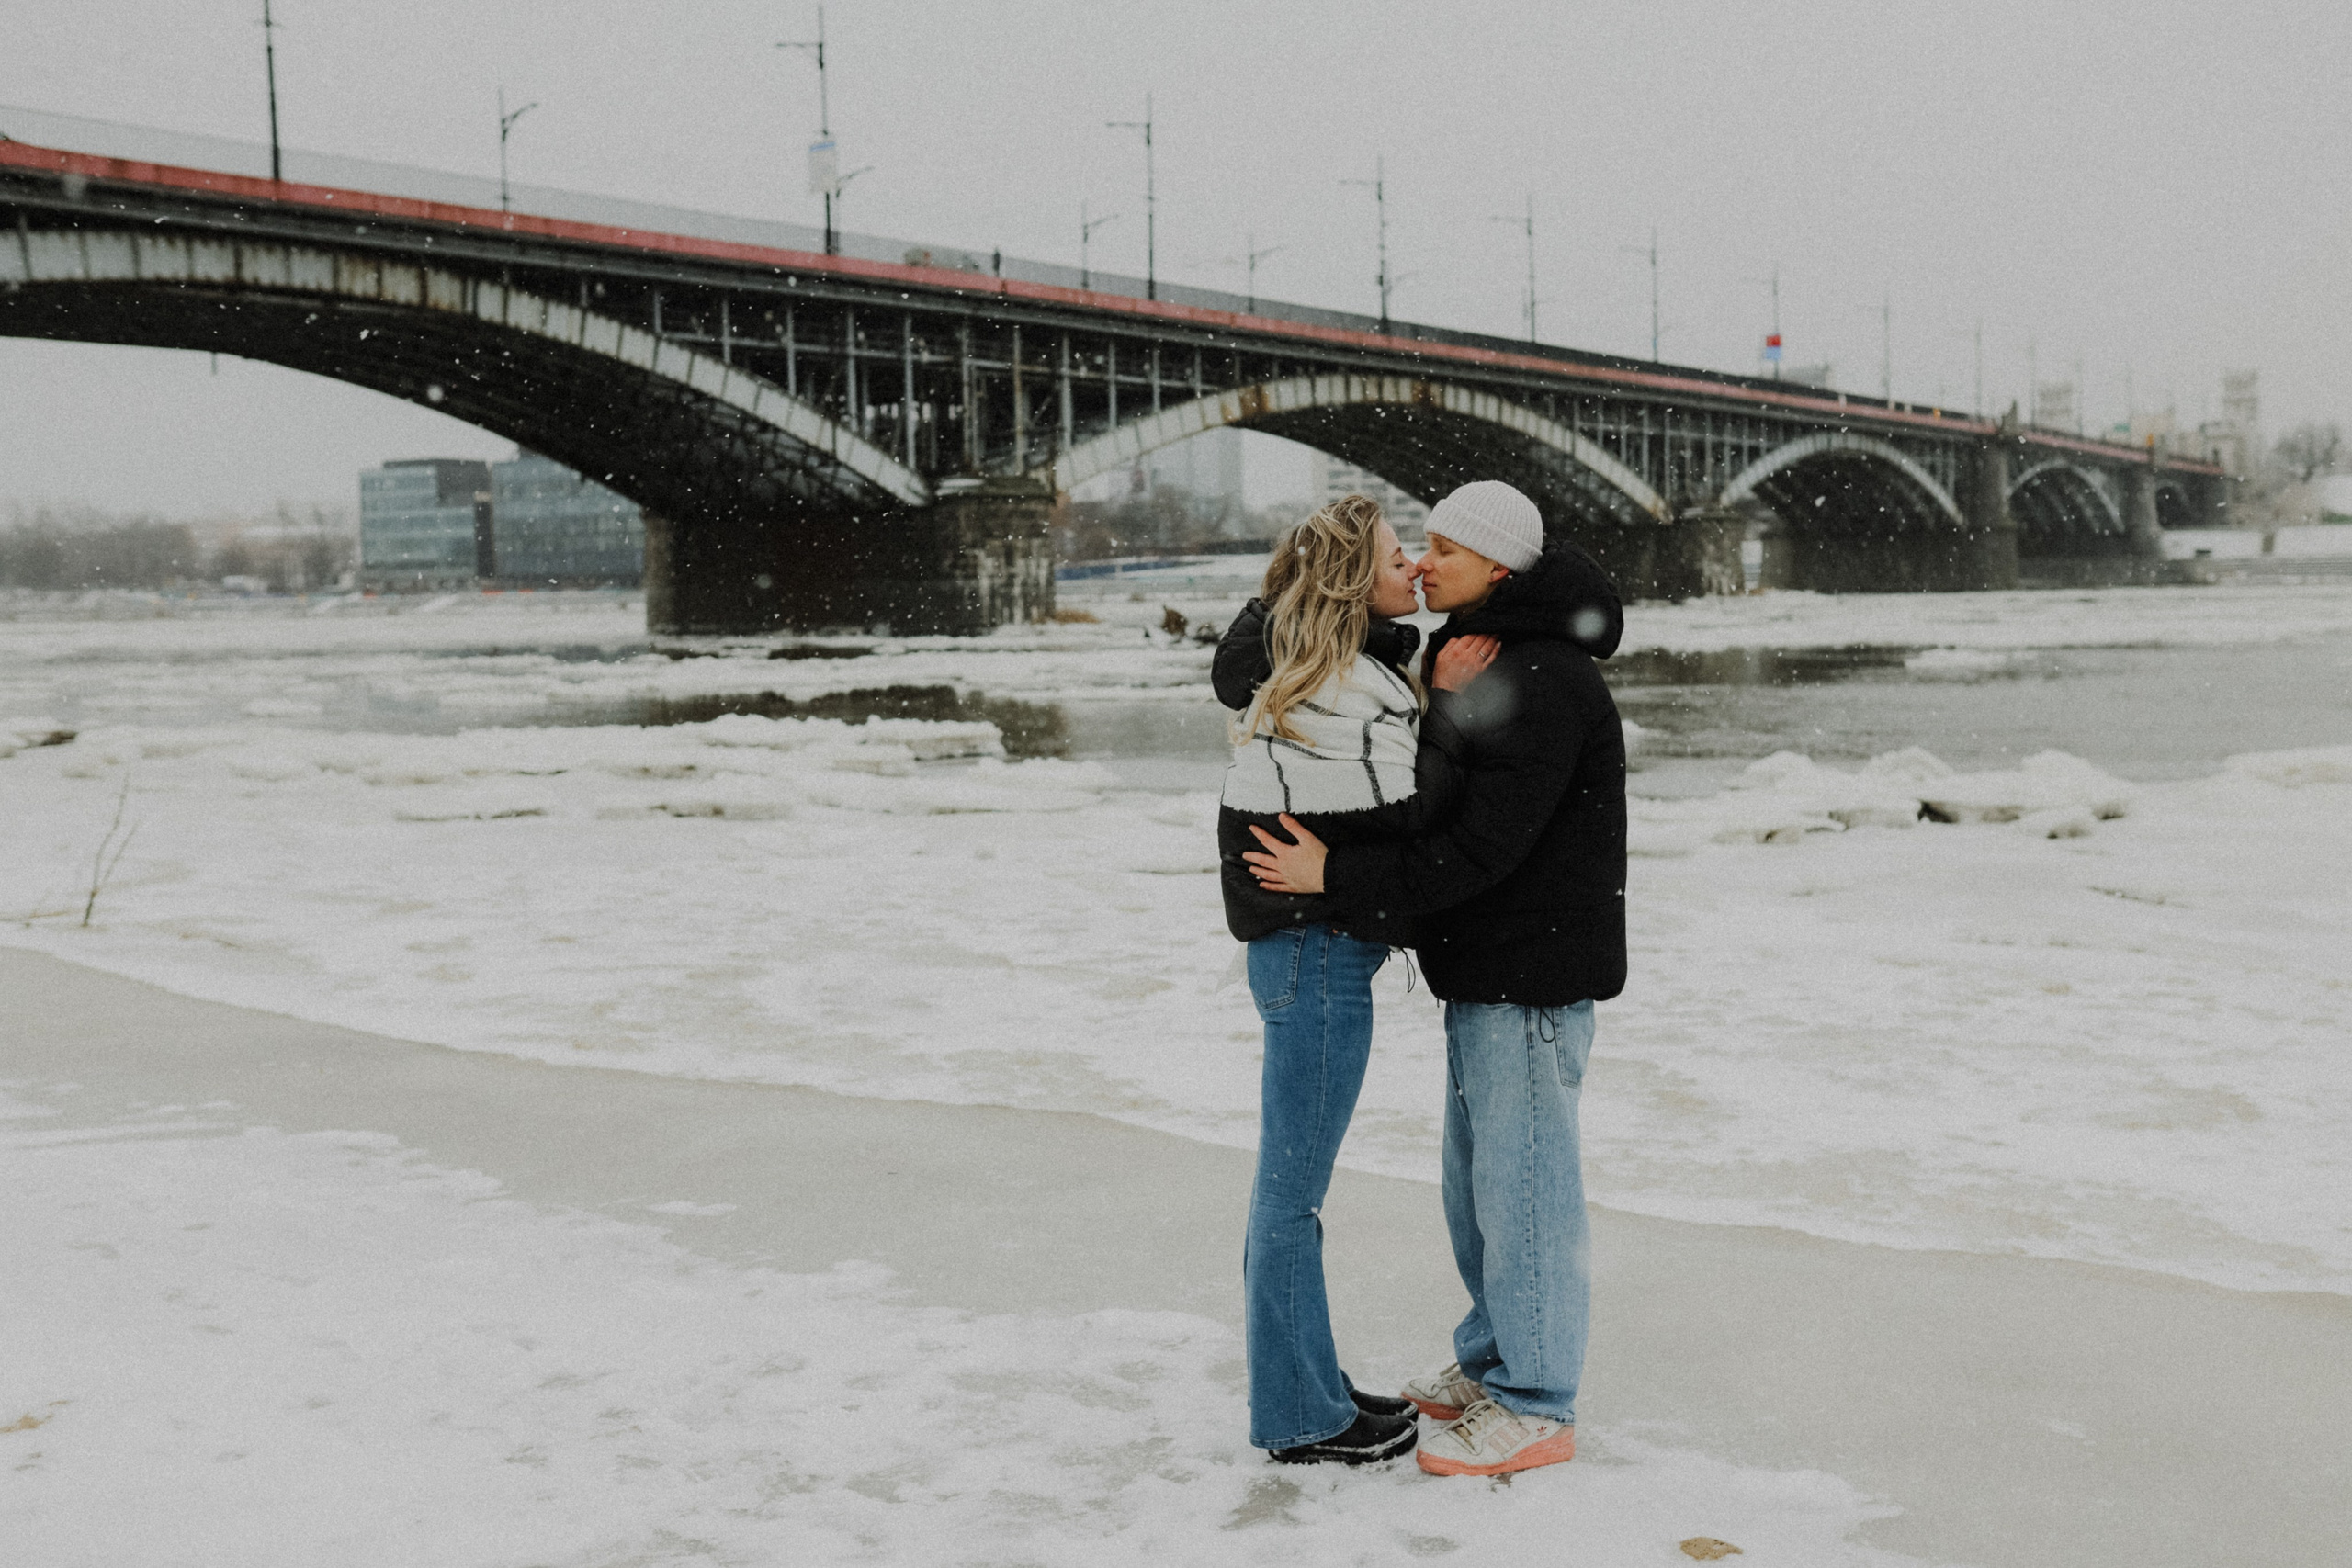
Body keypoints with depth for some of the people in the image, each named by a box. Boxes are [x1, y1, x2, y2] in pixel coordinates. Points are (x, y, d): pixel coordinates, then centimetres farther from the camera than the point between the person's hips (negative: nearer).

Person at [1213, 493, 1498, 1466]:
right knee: (1292, 1192, 1)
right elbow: (1410, 818, -20)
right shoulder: (1343, 695, -19)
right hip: (1318, 955, -10)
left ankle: (1310, 1386, 30)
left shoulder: (1309, 672, 10)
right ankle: (1298, 1418, 12)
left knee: (1290, 1187, 17)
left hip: (1308, 953, 10)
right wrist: (1444, 707, -11)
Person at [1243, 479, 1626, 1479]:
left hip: (1535, 970, -10)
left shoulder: (1539, 682, -21)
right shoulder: (1475, 657, 13)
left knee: (1521, 1177, -3)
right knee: (1475, 1172, 18)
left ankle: (1535, 1407, 8)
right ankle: (1494, 1359, 33)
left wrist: (1337, 879, -22)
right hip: (1487, 966, 10)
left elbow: (1483, 847, -25)